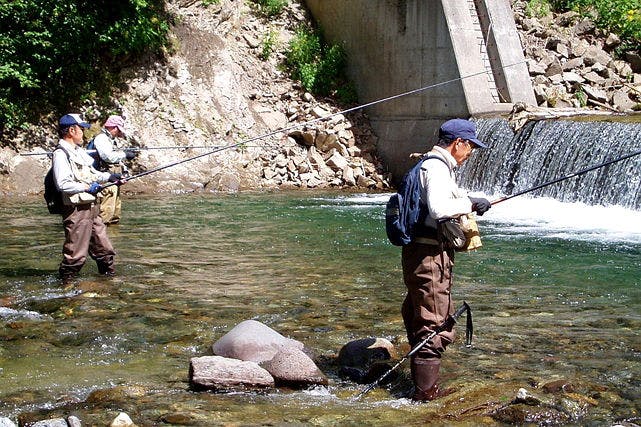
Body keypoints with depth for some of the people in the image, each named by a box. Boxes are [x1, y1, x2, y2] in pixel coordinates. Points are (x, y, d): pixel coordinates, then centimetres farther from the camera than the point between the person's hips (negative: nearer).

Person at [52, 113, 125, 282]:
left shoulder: (79, 151, 16)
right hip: (76, 209, -9)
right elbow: (62, 184, -23)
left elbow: (91, 173, 28)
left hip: (91, 207, 9)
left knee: (103, 247, 16)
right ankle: (66, 279, 6)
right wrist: (87, 188, -17)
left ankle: (109, 273, 29)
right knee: (76, 251, -5)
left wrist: (109, 177, 15)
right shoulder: (61, 154, -14)